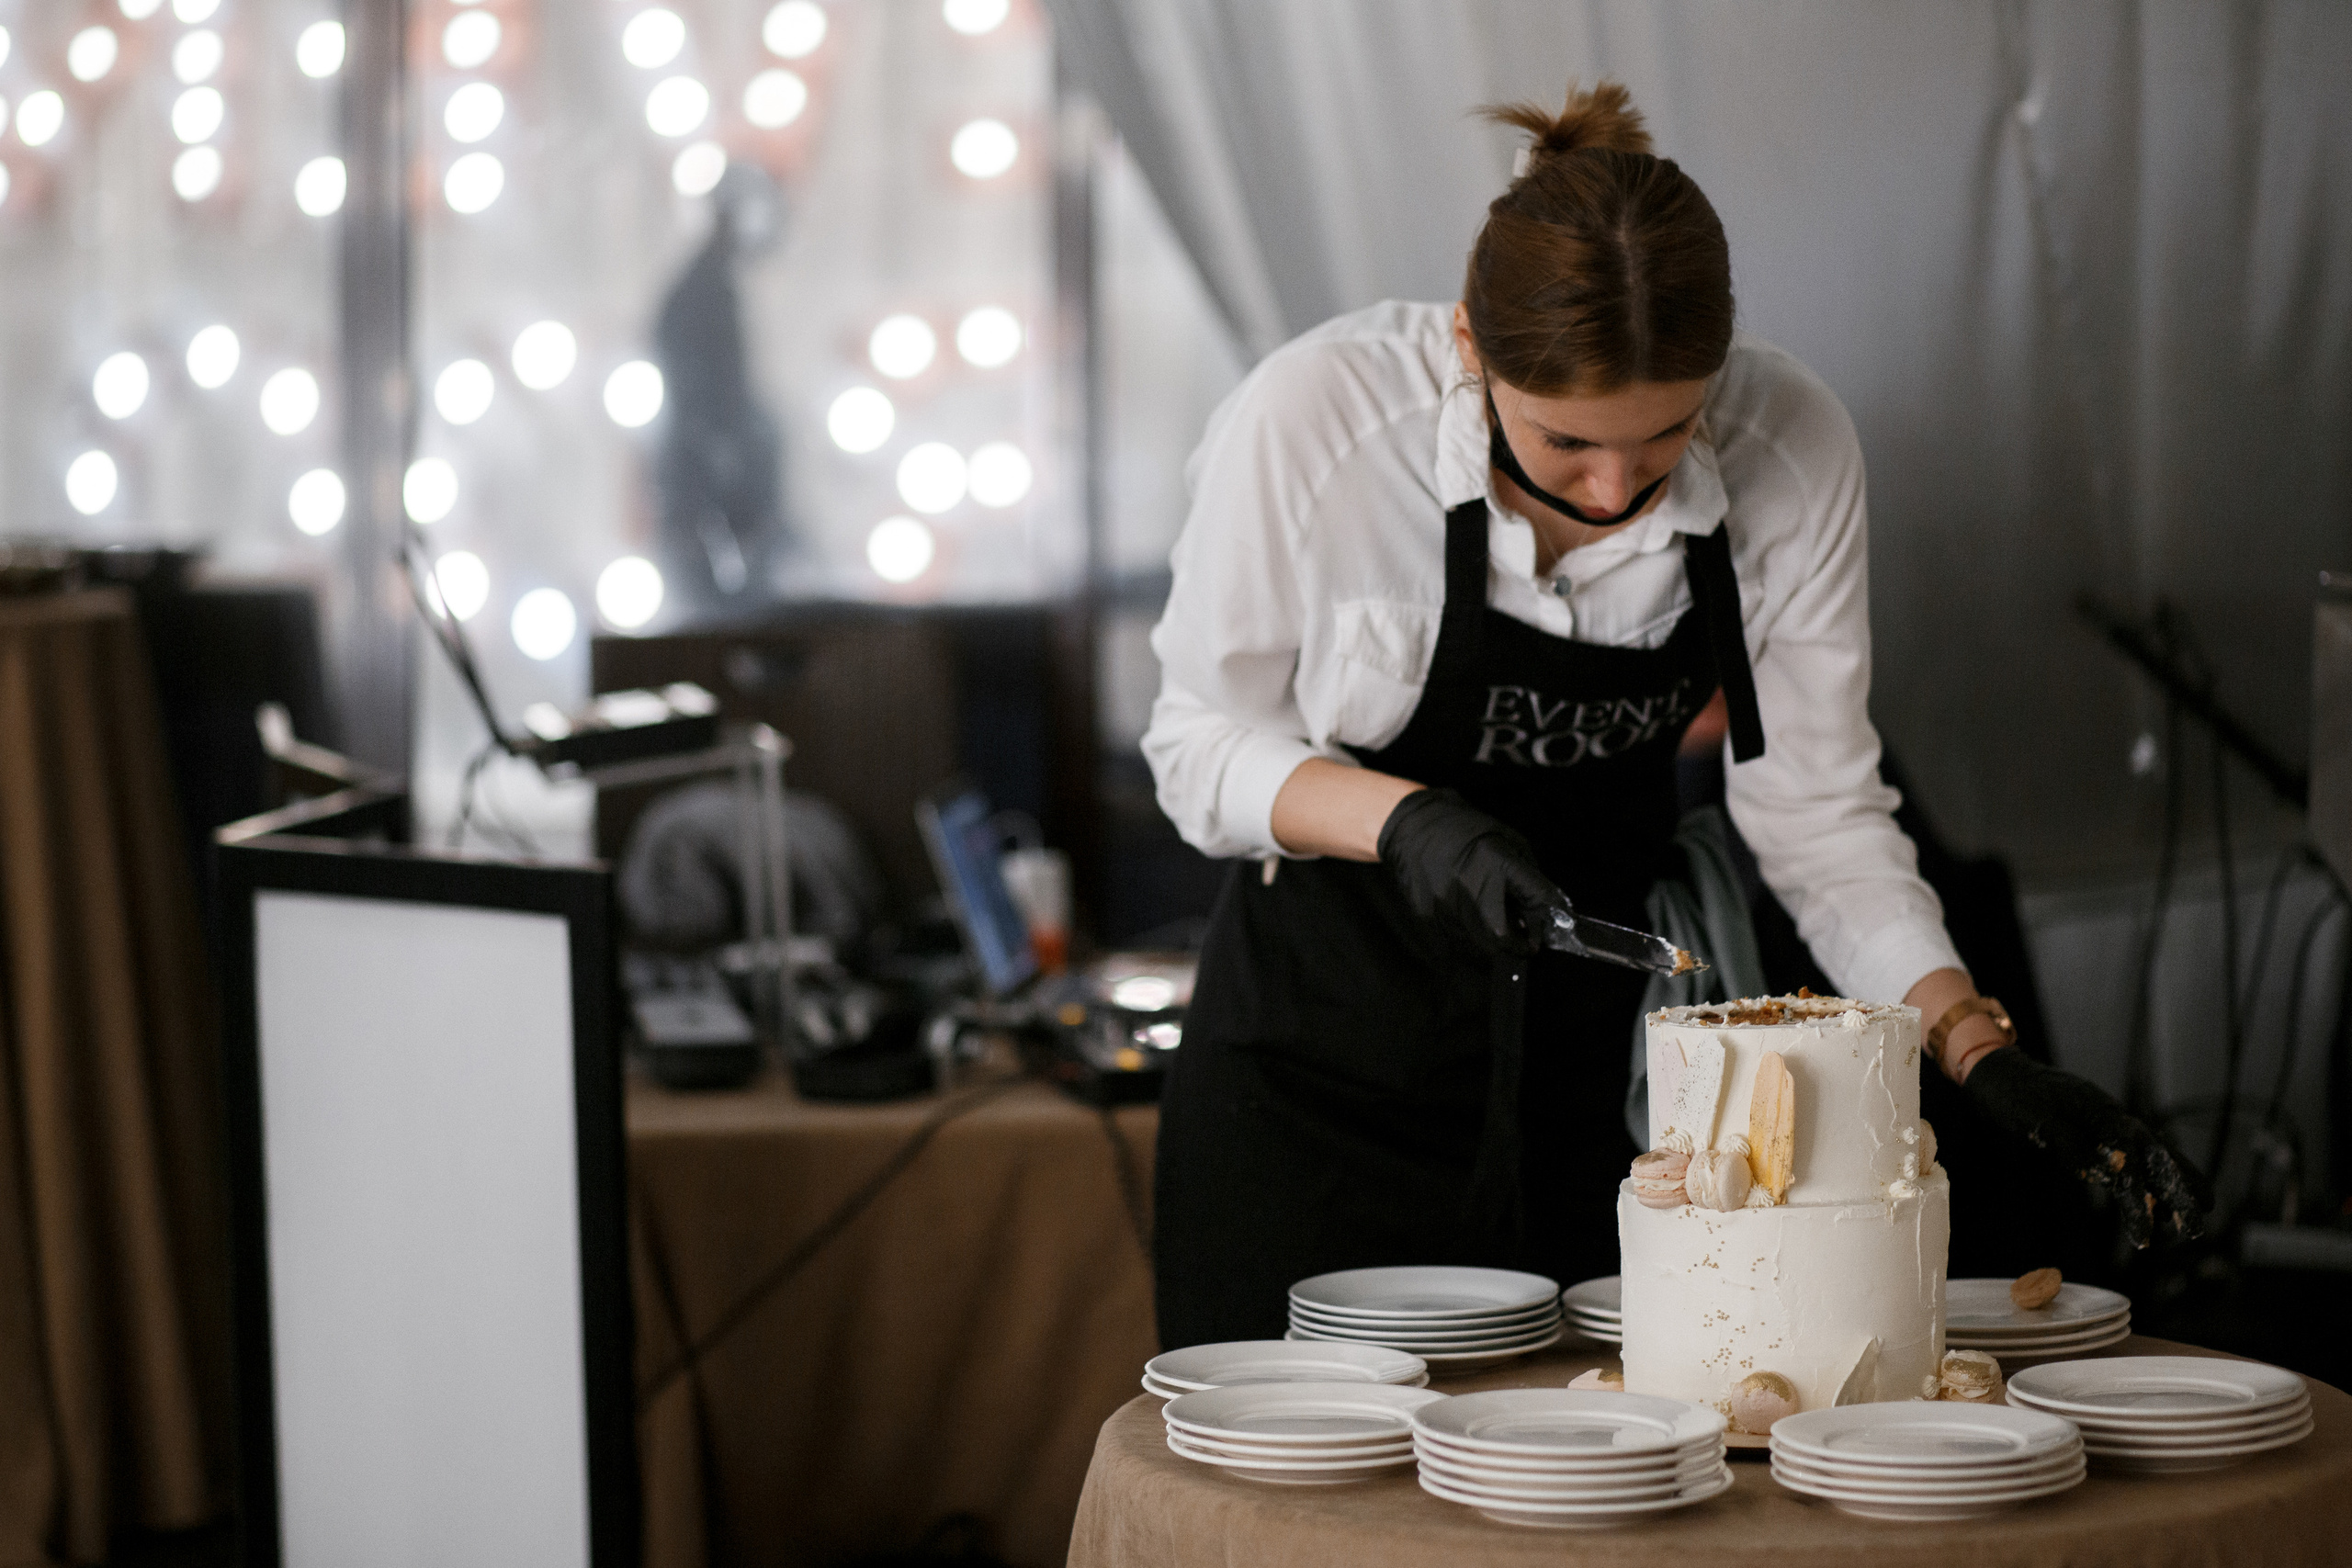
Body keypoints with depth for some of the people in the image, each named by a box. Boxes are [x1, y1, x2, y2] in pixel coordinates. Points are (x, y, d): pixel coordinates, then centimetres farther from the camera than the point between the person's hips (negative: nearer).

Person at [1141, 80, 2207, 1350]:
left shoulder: (1791, 448, -17)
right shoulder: (1312, 418, -24)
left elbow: (1816, 805, -7)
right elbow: (1203, 744, -11)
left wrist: (1978, 1046, -18)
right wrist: (1407, 821, -28)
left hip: (1600, 1044, 2)